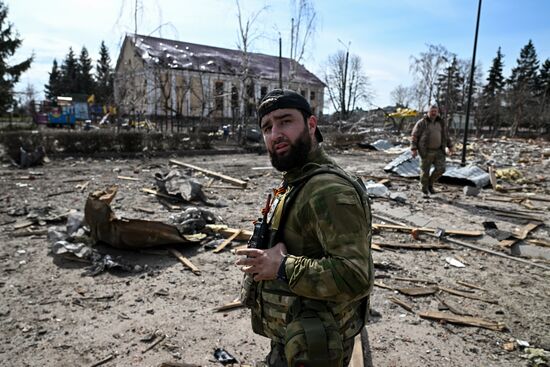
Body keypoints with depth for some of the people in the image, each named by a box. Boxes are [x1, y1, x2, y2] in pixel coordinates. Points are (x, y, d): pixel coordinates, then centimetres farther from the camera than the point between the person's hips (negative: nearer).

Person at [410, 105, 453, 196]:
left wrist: (449, 146, 16)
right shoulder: (421, 123, -8)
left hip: (438, 151, 4)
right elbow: (414, 136, -9)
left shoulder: (441, 122, 8)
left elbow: (445, 135, 19)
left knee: (440, 169, -5)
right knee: (425, 171, 2)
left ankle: (430, 183, 20)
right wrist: (414, 149, -17)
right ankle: (424, 190, 20)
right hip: (426, 151, -4)